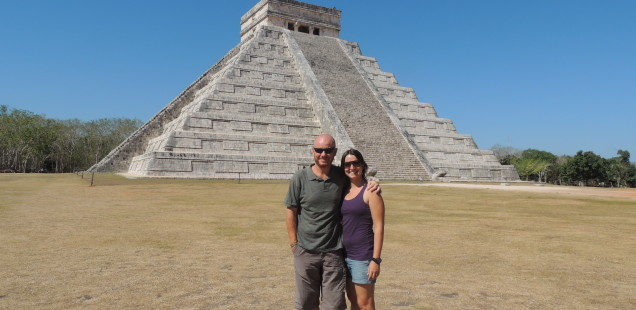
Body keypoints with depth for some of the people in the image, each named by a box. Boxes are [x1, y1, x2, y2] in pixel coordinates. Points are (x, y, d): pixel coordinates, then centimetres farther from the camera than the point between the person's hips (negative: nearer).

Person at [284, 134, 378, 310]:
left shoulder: (342, 176, 0)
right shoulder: (299, 178, -5)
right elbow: (291, 211, 0)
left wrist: (372, 185, -5)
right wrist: (294, 243, -3)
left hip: (334, 251, 1)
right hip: (306, 251, 0)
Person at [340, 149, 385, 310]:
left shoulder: (370, 192, -10)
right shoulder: (343, 191, 9)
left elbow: (379, 227, -13)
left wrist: (376, 259, -17)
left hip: (363, 256, -6)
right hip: (344, 254, 6)